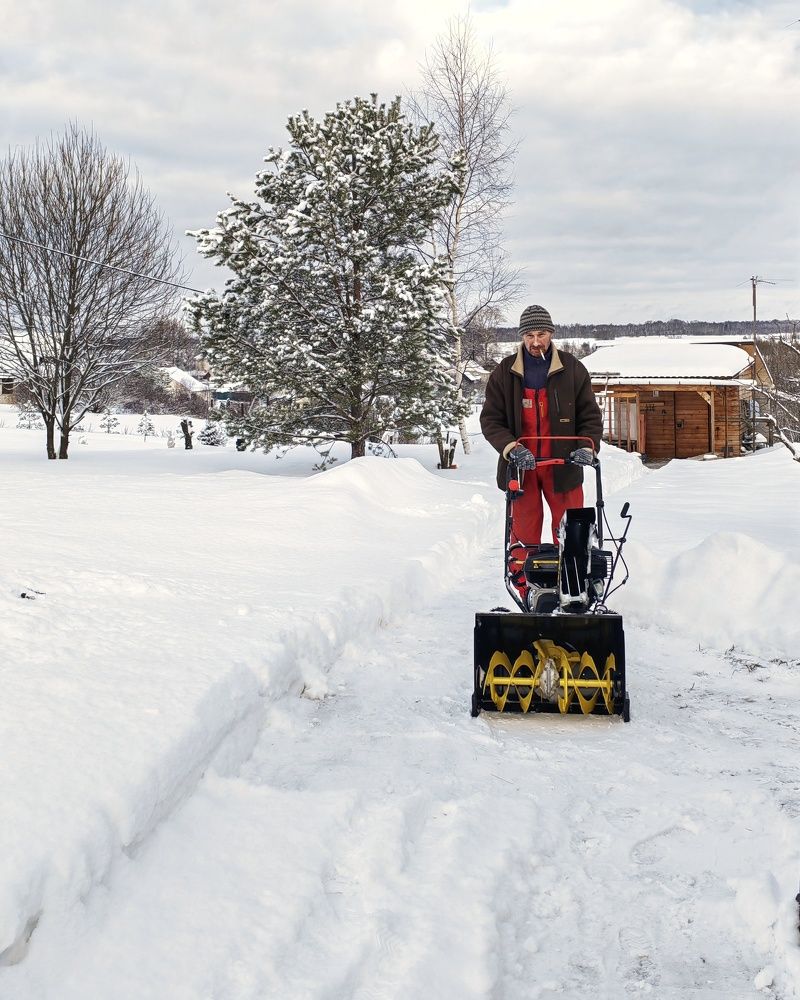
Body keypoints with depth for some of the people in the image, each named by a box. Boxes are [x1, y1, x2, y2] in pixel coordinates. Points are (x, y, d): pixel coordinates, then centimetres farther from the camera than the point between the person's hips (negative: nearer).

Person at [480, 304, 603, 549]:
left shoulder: (572, 369, 3)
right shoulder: (504, 372, 2)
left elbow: (590, 415, 5)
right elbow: (490, 419, 0)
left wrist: (586, 447, -13)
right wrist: (512, 448, -17)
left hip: (563, 466, 0)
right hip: (520, 467, 0)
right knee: (524, 532, 6)